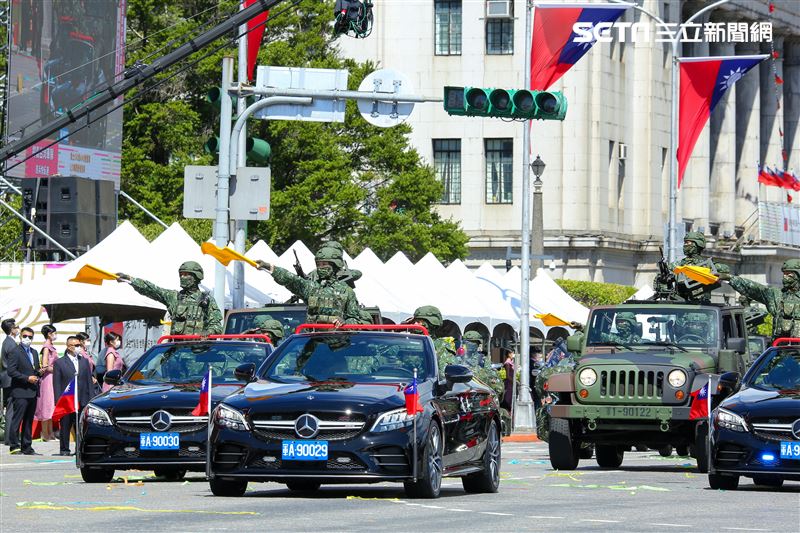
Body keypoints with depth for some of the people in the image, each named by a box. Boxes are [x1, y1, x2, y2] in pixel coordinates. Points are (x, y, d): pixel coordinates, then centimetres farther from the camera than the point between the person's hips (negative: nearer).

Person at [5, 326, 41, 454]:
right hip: (20, 392, -8)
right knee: (17, 419, -8)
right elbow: (11, 371, -13)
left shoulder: (34, 353, 19)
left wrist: (38, 373, 5)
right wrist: (27, 378, -17)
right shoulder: (15, 352, -6)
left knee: (29, 421, 9)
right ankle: (14, 445, -7)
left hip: (33, 393, 8)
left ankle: (26, 447, 12)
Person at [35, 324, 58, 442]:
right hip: (48, 379, -9)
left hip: (53, 379, 9)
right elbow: (45, 366, -19)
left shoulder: (50, 347, 13)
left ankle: (50, 433, 14)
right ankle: (45, 434, -3)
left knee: (51, 407, 11)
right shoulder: (47, 347, -13)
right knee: (48, 406, -6)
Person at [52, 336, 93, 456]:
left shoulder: (84, 361, 14)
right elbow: (57, 384, -1)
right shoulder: (59, 363, 2)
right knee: (65, 426, 2)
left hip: (82, 401, 3)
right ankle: (64, 449, 9)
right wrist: (58, 401, -8)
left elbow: (89, 381, 14)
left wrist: (90, 398, 7)